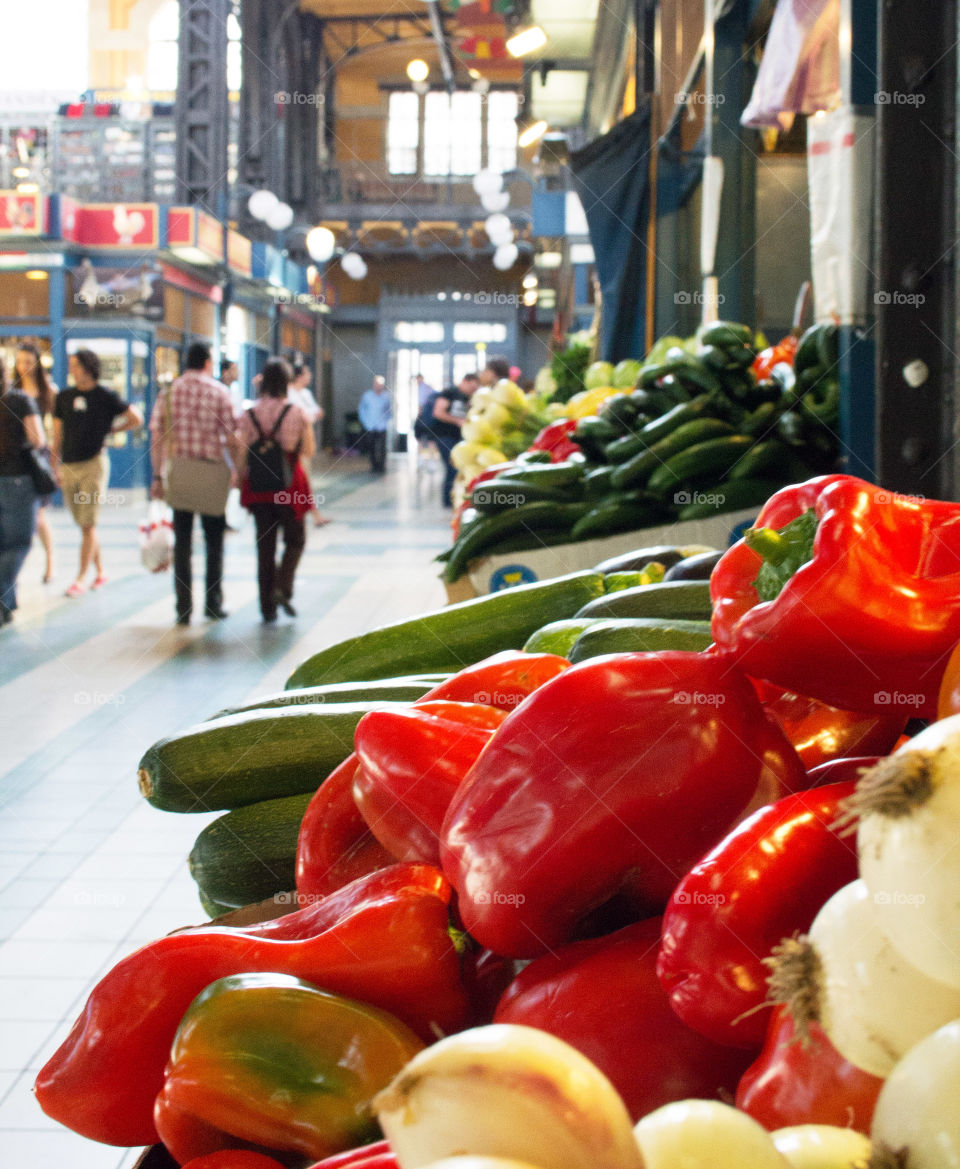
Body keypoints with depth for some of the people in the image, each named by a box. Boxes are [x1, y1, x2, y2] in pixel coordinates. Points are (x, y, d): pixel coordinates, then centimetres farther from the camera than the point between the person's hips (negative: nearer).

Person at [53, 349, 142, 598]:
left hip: (93, 464, -5)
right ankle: (100, 572, 22)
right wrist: (55, 467, 7)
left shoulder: (105, 397, -2)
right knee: (83, 524, 10)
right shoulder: (64, 397, 10)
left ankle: (80, 579, -6)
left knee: (88, 525, -7)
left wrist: (110, 430, 5)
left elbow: (136, 418, 5)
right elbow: (57, 434, 12)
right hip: (68, 467, 5)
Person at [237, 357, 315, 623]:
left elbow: (241, 454, -3)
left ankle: (267, 606, 9)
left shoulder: (249, 414, -2)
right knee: (295, 540, 15)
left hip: (259, 488, 2)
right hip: (289, 485, -2)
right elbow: (309, 451, -3)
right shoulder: (296, 412, -7)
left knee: (265, 545, 9)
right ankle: (282, 588, -6)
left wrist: (243, 482, 6)